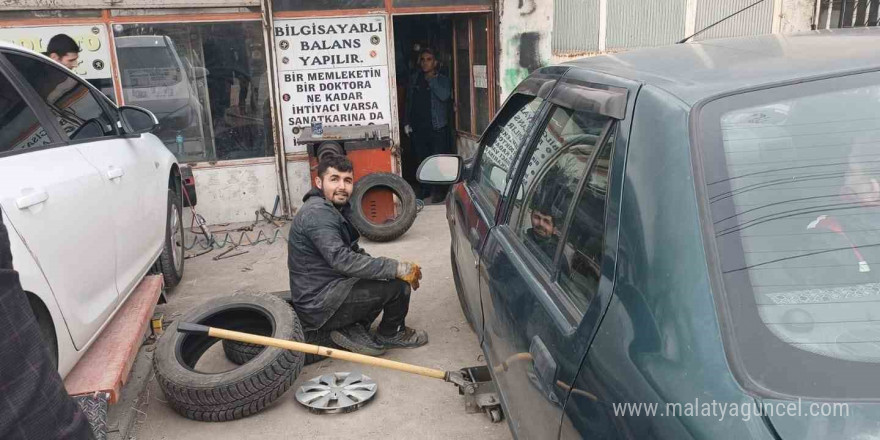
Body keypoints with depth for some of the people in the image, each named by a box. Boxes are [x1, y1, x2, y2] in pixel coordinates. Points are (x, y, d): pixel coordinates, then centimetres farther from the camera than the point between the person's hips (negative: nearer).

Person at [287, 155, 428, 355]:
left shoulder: (336, 208, 12)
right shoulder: (317, 212, -20)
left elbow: (353, 252, 14)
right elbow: (342, 260, -31)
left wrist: (393, 267, -1)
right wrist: (397, 269, -30)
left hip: (327, 290, 10)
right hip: (319, 307, -10)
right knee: (398, 285, -18)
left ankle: (354, 329, 6)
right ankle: (389, 335, 9)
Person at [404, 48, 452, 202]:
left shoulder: (443, 80, 0)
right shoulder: (414, 79, 11)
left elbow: (444, 96, -21)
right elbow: (408, 101, 15)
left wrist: (431, 79, -15)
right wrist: (407, 123, 11)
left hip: (437, 128, -4)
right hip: (417, 128, 4)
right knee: (421, 161, 10)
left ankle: (439, 191, 9)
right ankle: (424, 190, 23)